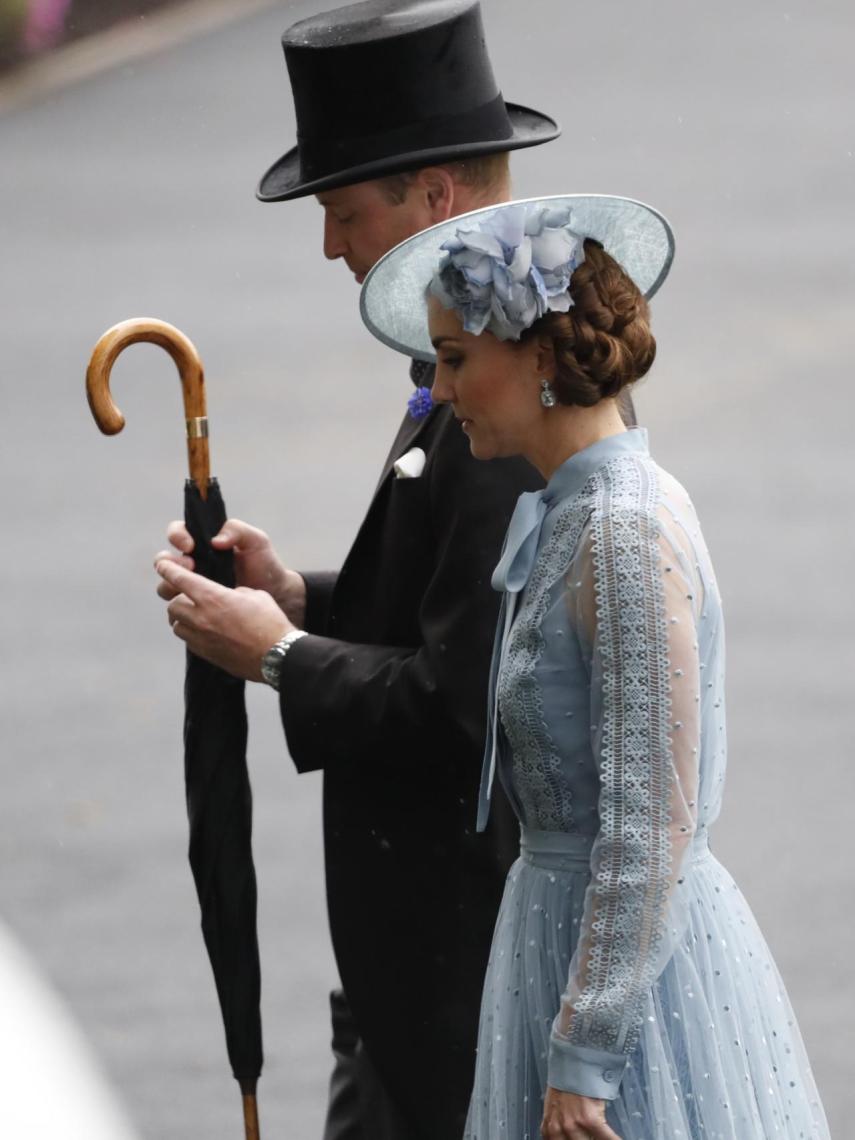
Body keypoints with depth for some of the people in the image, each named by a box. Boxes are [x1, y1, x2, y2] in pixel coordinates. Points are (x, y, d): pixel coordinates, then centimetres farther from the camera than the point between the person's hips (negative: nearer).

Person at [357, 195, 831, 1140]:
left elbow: (652, 827, -21)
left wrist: (581, 1058, -21)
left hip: (634, 956, -9)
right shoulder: (563, 515, 10)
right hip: (561, 915, 9)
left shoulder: (628, 536, -19)